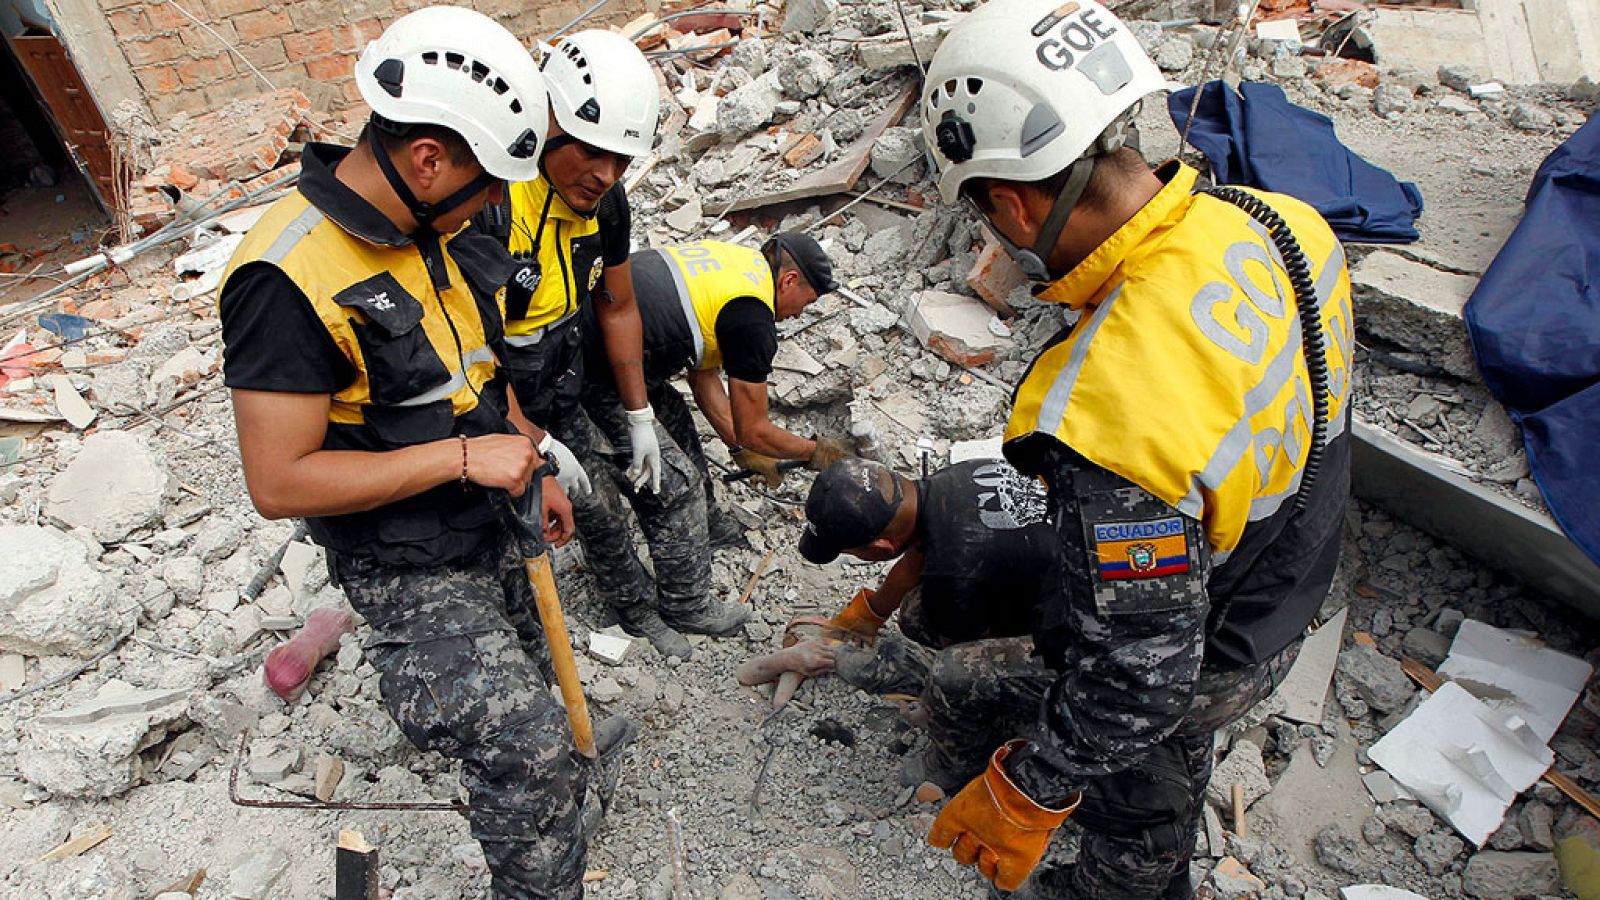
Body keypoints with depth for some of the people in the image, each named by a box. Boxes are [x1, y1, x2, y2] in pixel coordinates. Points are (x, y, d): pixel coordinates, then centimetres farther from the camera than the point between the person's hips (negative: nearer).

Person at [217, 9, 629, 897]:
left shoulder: (422, 228, 0)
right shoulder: (288, 280, -27)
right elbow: (280, 482, -26)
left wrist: (534, 469, 11)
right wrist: (463, 456, -27)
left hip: (490, 524, 8)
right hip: (414, 573, -8)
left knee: (523, 679, 30)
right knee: (529, 766, -7)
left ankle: (559, 747, 56)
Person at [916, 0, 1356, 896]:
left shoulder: (1113, 418, -46)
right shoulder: (1276, 222, -19)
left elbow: (1143, 670, -35)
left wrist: (1027, 793, -18)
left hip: (1201, 665, -7)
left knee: (1136, 796, 27)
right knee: (1179, 759, 37)